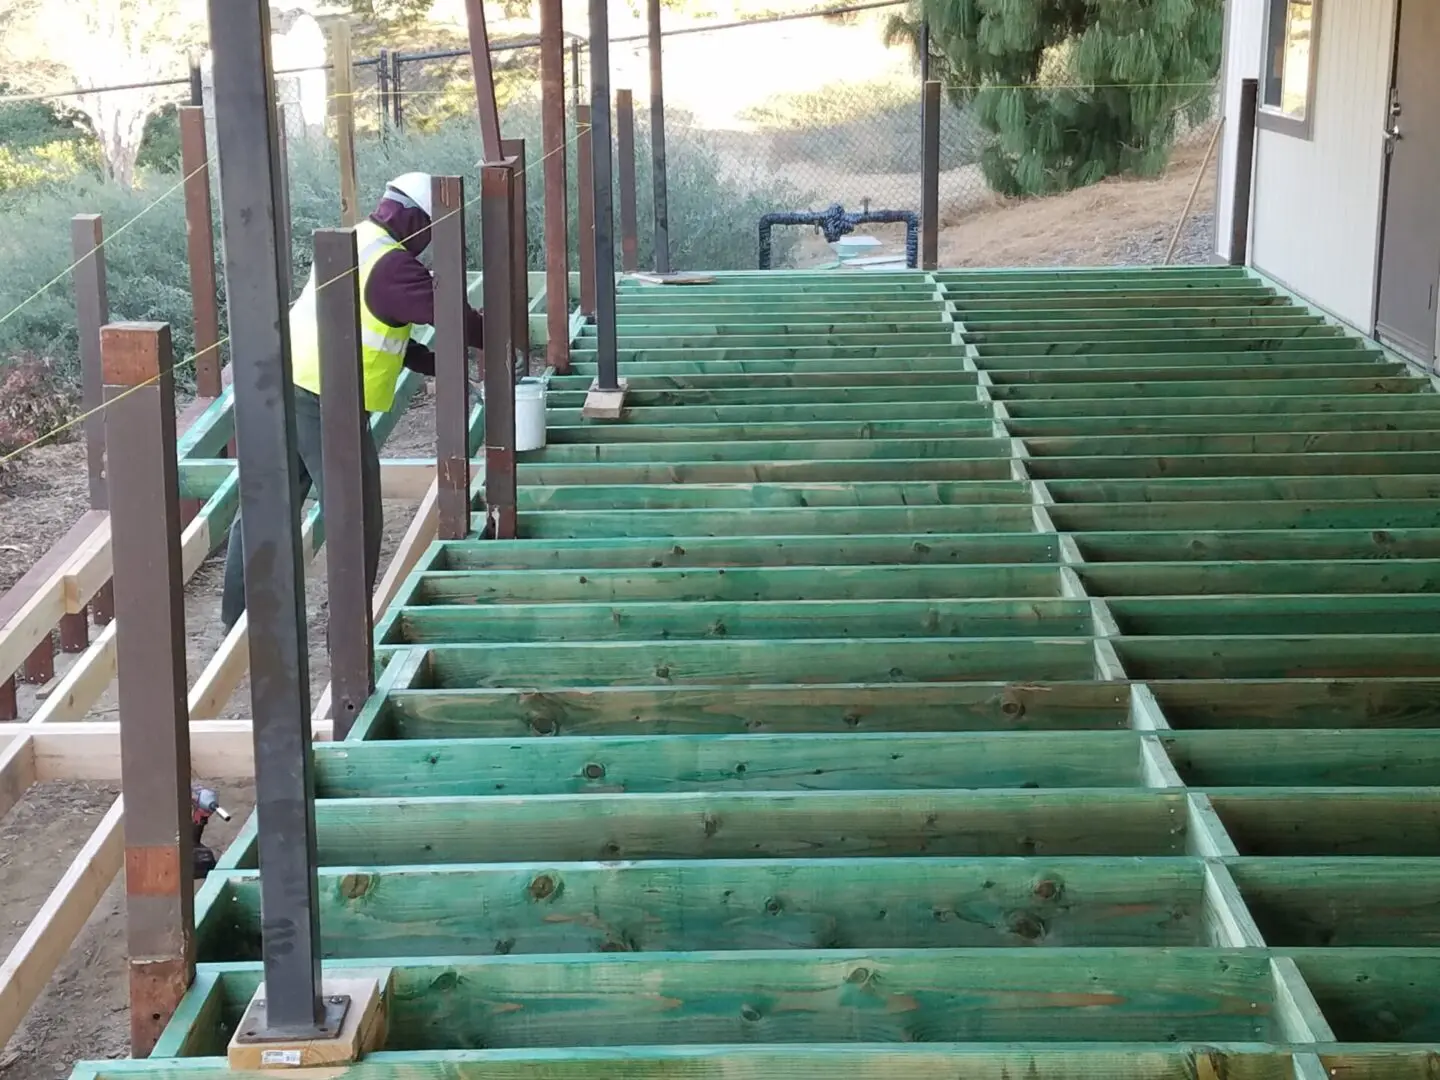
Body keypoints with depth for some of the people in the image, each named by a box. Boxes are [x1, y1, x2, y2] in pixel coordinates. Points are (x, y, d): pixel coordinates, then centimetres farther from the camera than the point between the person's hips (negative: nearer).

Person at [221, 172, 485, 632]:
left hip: (283, 385, 9)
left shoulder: (350, 242, 15)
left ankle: (238, 618, 25)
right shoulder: (392, 266, -14)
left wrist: (437, 363, 17)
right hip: (325, 404, -9)